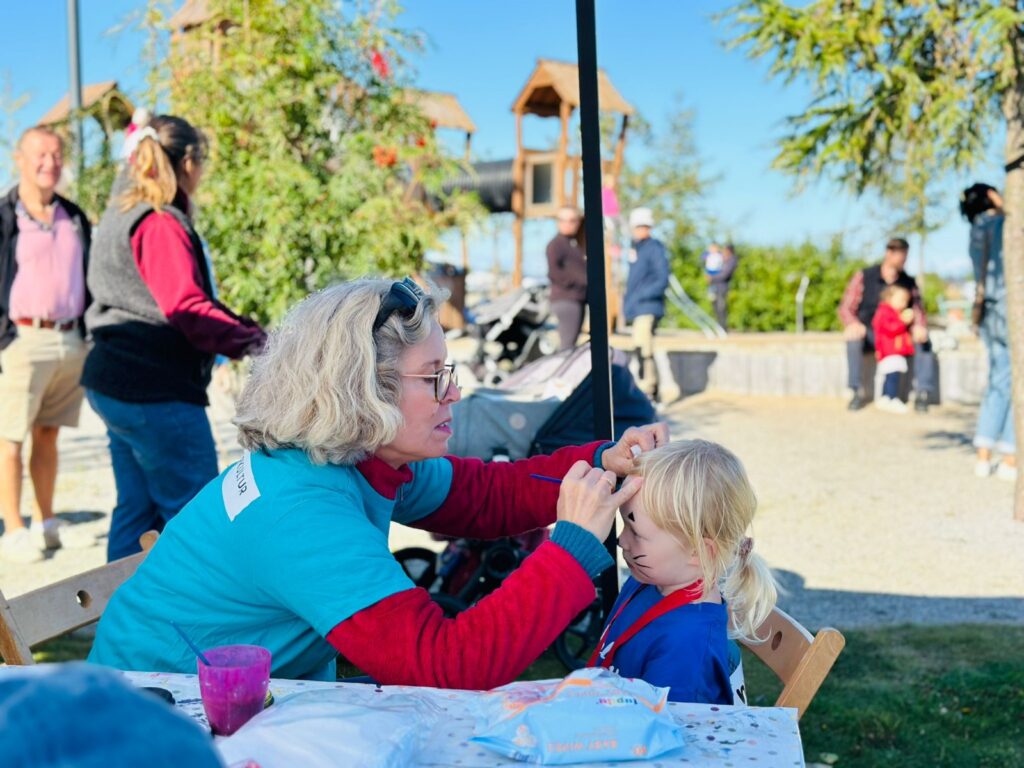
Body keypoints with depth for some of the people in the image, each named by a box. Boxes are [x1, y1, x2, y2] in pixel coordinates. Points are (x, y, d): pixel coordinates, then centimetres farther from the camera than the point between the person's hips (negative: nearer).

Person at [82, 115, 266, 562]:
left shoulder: (120, 216, 16)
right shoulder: (161, 224, -15)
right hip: (155, 393, -10)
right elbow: (187, 309, -24)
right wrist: (252, 341, -23)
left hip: (113, 383, 10)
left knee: (135, 509, 16)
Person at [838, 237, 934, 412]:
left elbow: (918, 312, 1)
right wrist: (852, 323, -28)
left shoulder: (909, 282, 4)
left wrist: (919, 327, -24)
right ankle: (856, 392, -27)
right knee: (854, 337, -35)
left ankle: (923, 392, -21)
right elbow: (845, 308, -5)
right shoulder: (863, 277, -4)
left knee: (923, 339, -25)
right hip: (869, 336, -2)